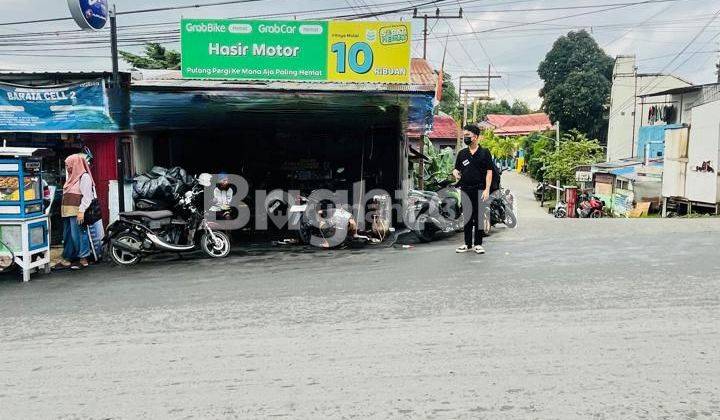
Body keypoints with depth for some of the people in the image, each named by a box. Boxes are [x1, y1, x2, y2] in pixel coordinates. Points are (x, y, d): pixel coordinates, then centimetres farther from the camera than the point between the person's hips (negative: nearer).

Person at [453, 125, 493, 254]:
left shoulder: (484, 153, 0)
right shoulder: (462, 153, 10)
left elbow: (489, 172, -2)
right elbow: (457, 169, 16)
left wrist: (487, 189, -10)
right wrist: (455, 172, -9)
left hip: (479, 189, -3)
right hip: (465, 189, 3)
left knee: (479, 216, 1)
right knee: (467, 217, 8)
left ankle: (478, 244, 9)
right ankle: (467, 243, 16)